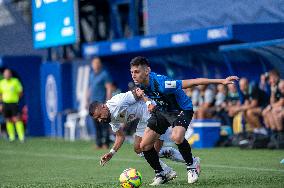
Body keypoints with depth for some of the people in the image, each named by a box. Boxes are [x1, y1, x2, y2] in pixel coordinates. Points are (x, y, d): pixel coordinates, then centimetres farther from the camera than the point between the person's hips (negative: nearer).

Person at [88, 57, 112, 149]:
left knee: (104, 123, -9)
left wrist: (108, 101, -16)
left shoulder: (104, 74, -3)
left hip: (102, 103, -7)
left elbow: (109, 88, -8)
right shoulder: (91, 75, 19)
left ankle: (106, 143, -8)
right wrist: (88, 101, 19)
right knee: (96, 124, 6)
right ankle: (99, 144, 8)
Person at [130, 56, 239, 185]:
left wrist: (221, 81, -35)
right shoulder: (140, 83, -14)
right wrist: (147, 102, -5)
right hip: (162, 111, 7)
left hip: (182, 110, -7)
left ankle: (191, 165, -8)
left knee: (176, 137, -35)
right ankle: (160, 174, 19)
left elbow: (192, 82, -34)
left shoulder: (160, 83, -36)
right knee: (144, 145, -2)